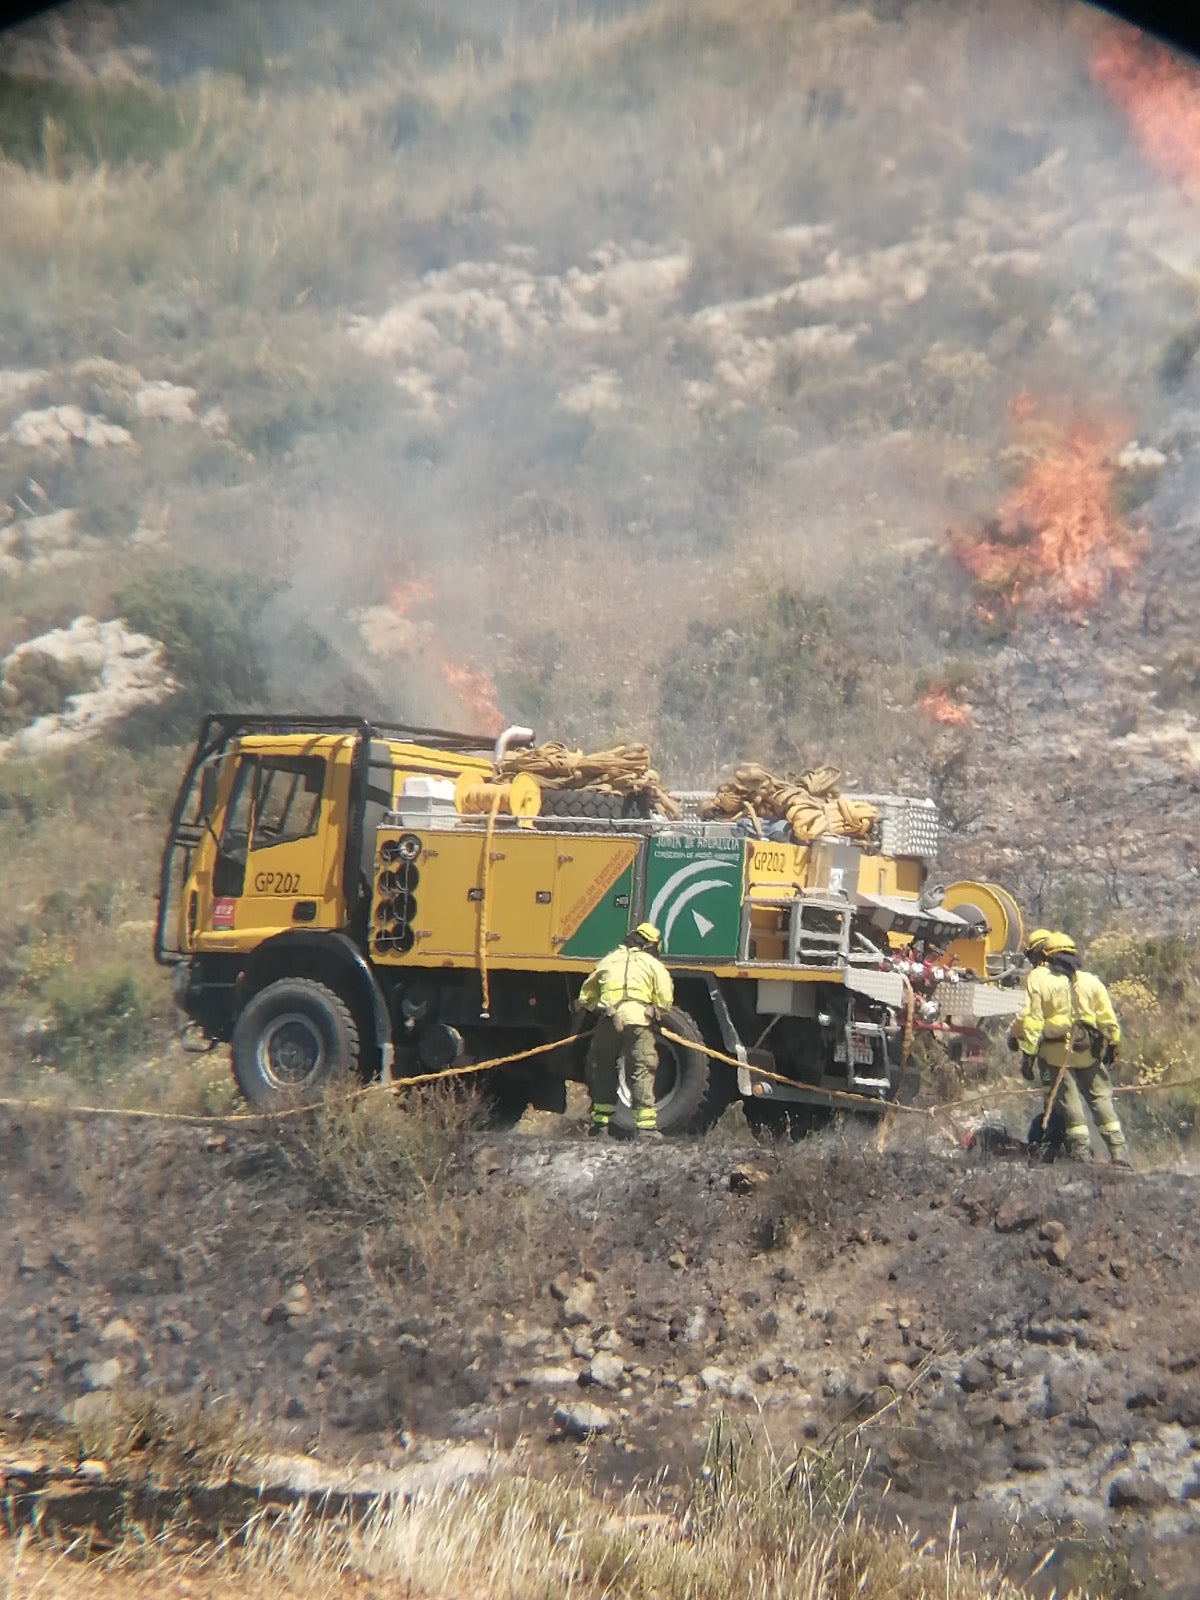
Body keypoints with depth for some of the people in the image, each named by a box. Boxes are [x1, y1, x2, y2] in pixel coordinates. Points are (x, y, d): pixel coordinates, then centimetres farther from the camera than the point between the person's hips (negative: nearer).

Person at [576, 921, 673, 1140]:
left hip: (608, 1023, 2)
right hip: (638, 1022, -2)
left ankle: (600, 1123, 14)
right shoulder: (653, 964, 12)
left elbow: (585, 998, 22)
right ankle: (645, 1126, -7)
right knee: (641, 1073, -1)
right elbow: (665, 1001, 5)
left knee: (603, 1071, 14)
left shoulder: (607, 961, 21)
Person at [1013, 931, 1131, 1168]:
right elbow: (1108, 1019, 7)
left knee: (1069, 1102, 4)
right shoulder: (1091, 981, 8)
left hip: (1056, 1053, -3)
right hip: (1088, 1051, 3)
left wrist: (1028, 1052, -8)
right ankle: (1119, 1152, 5)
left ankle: (1081, 1151, 4)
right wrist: (1112, 1046, 17)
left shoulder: (1038, 980, -3)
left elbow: (1030, 1019, -9)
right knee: (1101, 1098, 10)